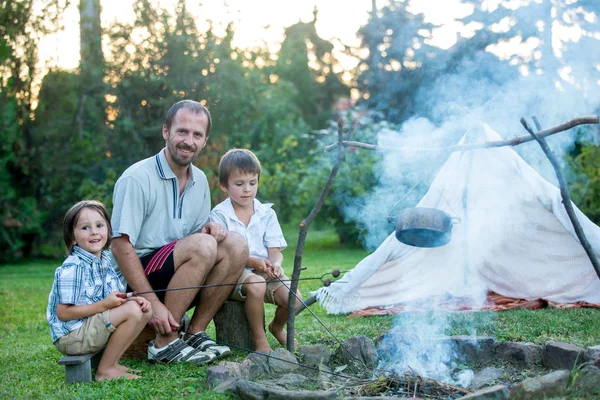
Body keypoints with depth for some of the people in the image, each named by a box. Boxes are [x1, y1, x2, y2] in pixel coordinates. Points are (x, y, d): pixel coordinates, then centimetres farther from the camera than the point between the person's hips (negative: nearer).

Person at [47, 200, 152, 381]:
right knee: (132, 311, -21)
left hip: (92, 328, 9)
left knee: (145, 310, 3)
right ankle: (104, 370, -11)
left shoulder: (105, 260, 7)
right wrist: (104, 305, -24)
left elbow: (115, 298, 12)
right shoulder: (72, 269, -19)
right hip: (71, 337, -8)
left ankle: (112, 361, 5)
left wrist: (133, 300, -10)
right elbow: (63, 313, -21)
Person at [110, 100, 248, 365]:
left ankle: (195, 333, -6)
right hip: (136, 282, -7)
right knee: (202, 246, -28)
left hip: (175, 279, 7)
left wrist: (209, 230, -9)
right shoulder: (137, 178, -14)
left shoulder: (200, 181, 9)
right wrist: (153, 304, -23)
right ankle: (164, 343, -19)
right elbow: (121, 247, -17)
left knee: (236, 246, -12)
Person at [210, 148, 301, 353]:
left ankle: (277, 326, 16)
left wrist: (275, 264, -22)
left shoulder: (266, 213, 8)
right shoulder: (219, 214, -3)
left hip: (265, 272, 4)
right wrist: (252, 262, -25)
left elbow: (275, 250, 3)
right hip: (233, 274, -4)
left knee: (293, 298, -21)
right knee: (255, 284, -37)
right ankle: (259, 338, -14)